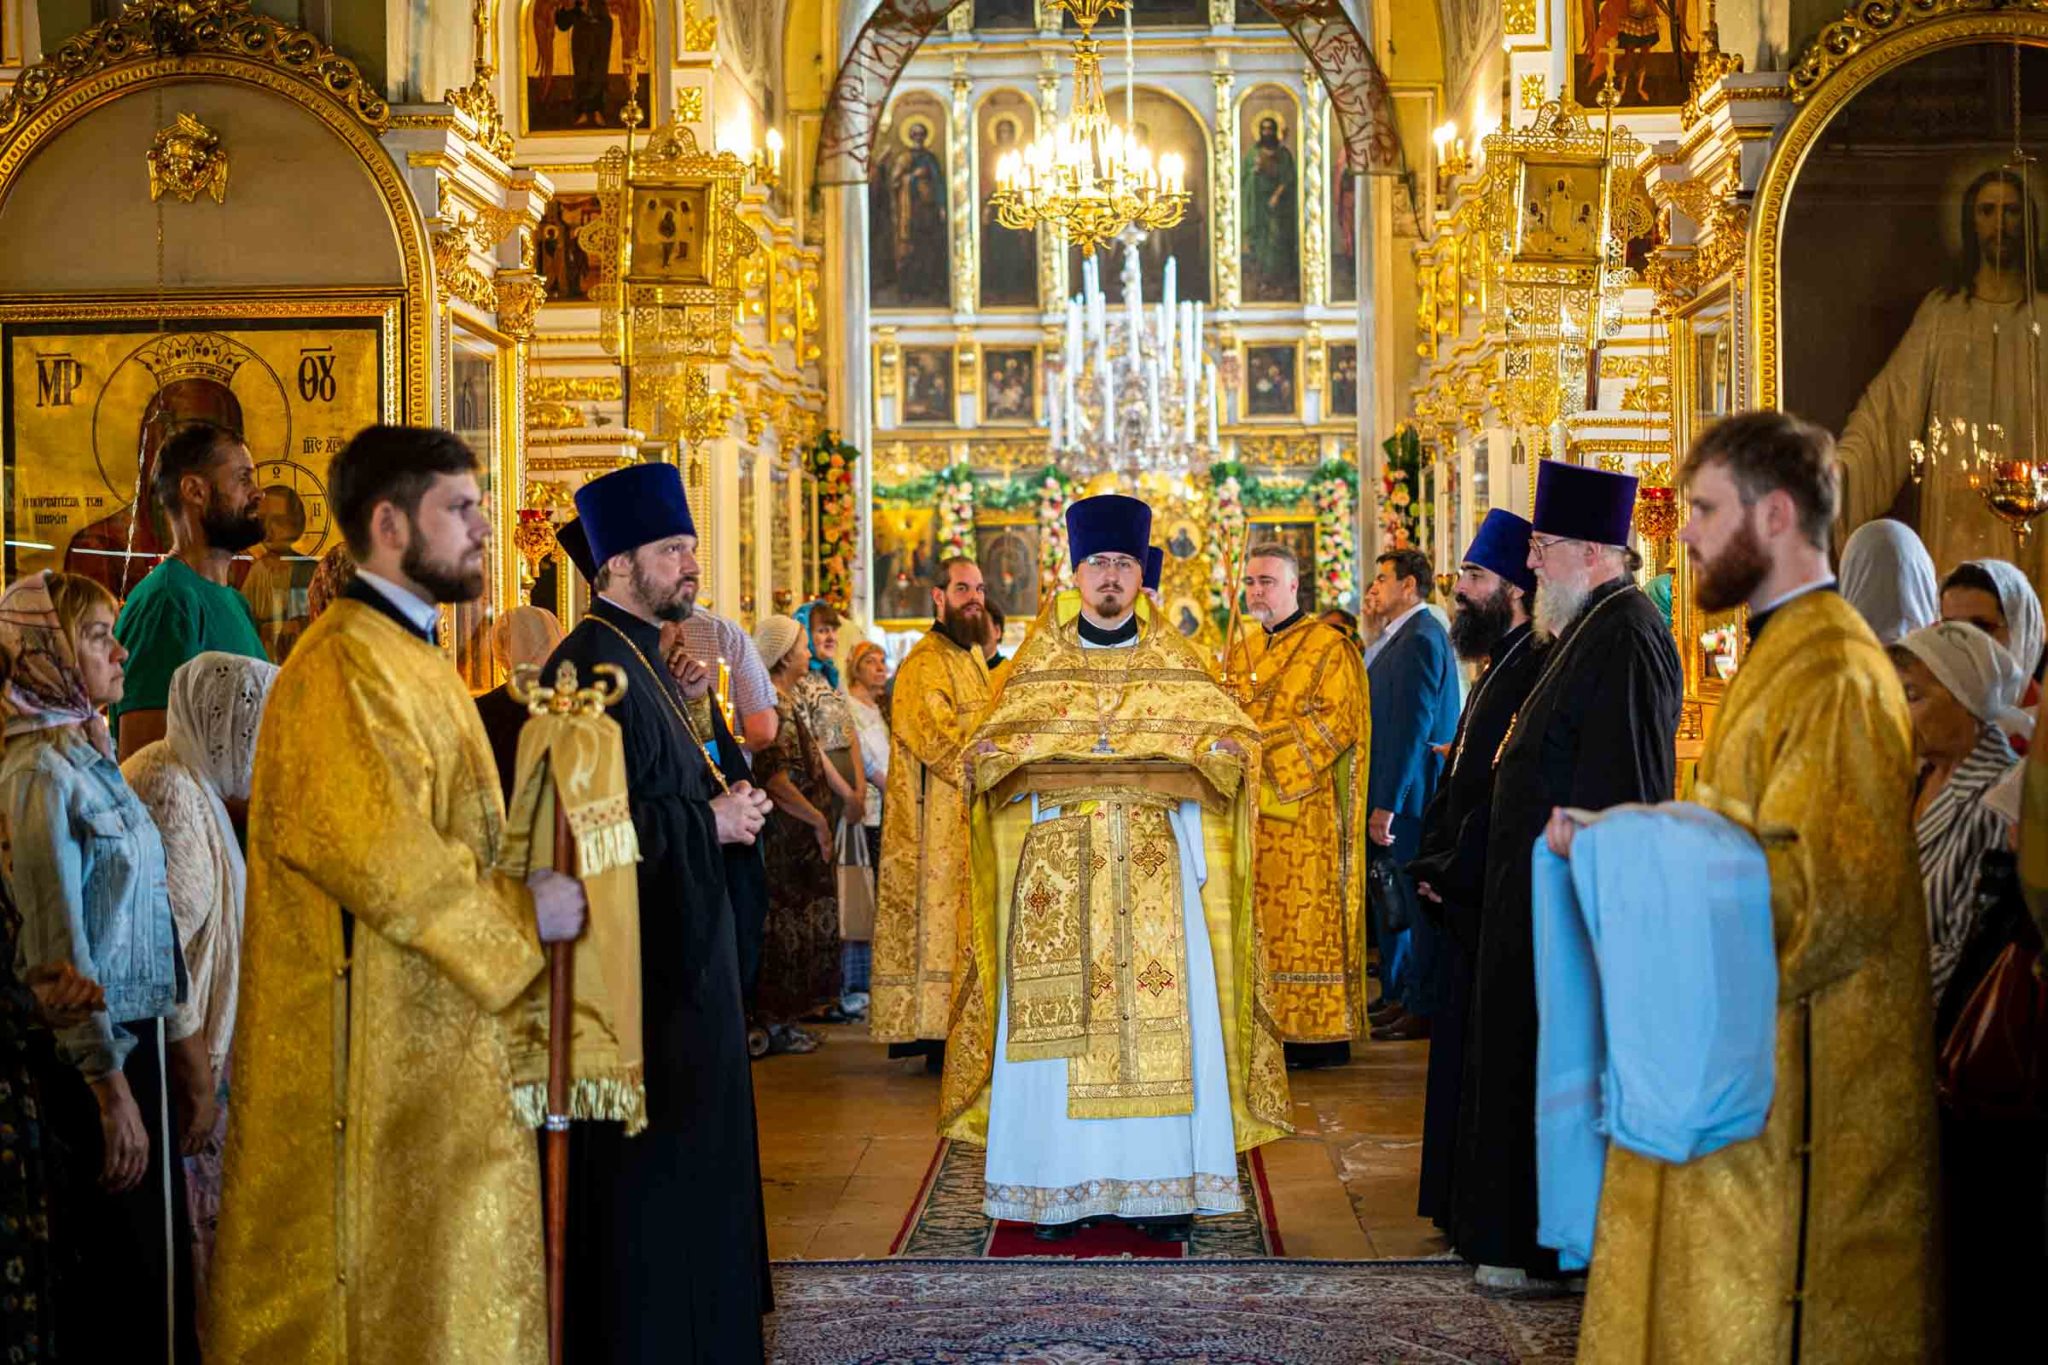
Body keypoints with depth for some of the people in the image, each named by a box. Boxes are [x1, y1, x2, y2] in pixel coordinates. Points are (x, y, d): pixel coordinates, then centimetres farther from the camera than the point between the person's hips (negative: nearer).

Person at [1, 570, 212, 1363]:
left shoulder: (94, 761, 12)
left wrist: (183, 1050, 14)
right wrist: (110, 1087, -17)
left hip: (135, 1037, 8)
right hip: (92, 1052, -8)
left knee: (157, 1263, 13)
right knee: (124, 1278, 0)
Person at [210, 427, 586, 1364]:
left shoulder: (411, 655, 16)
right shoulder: (346, 661, -17)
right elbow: (374, 853, -25)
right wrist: (519, 913, -15)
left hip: (431, 1045, 10)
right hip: (374, 1049, -10)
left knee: (443, 1271, 15)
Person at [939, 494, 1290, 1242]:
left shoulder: (1174, 660, 11)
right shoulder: (1040, 659, 11)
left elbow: (1232, 734, 6)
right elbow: (990, 745, 9)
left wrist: (1208, 755, -15)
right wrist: (1012, 757, -13)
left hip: (1156, 870, 0)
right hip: (1058, 869, 0)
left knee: (1166, 1014, -4)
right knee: (1056, 1018, -4)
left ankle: (1162, 1181, 3)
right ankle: (1062, 1183, 3)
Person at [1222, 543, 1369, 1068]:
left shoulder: (1328, 648, -2)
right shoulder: (1240, 655, 18)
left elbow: (1336, 720, -11)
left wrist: (1261, 747, -17)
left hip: (1304, 812, -6)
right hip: (1249, 808, 6)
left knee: (1305, 915, -7)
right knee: (1258, 920, 4)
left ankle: (1320, 1033, -2)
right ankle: (1264, 1026, 8)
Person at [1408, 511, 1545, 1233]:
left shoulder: (1533, 670, -17)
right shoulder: (1498, 666, 16)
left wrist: (1449, 873, -15)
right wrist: (1434, 866, 9)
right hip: (1467, 898, 10)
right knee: (1462, 1051, 15)